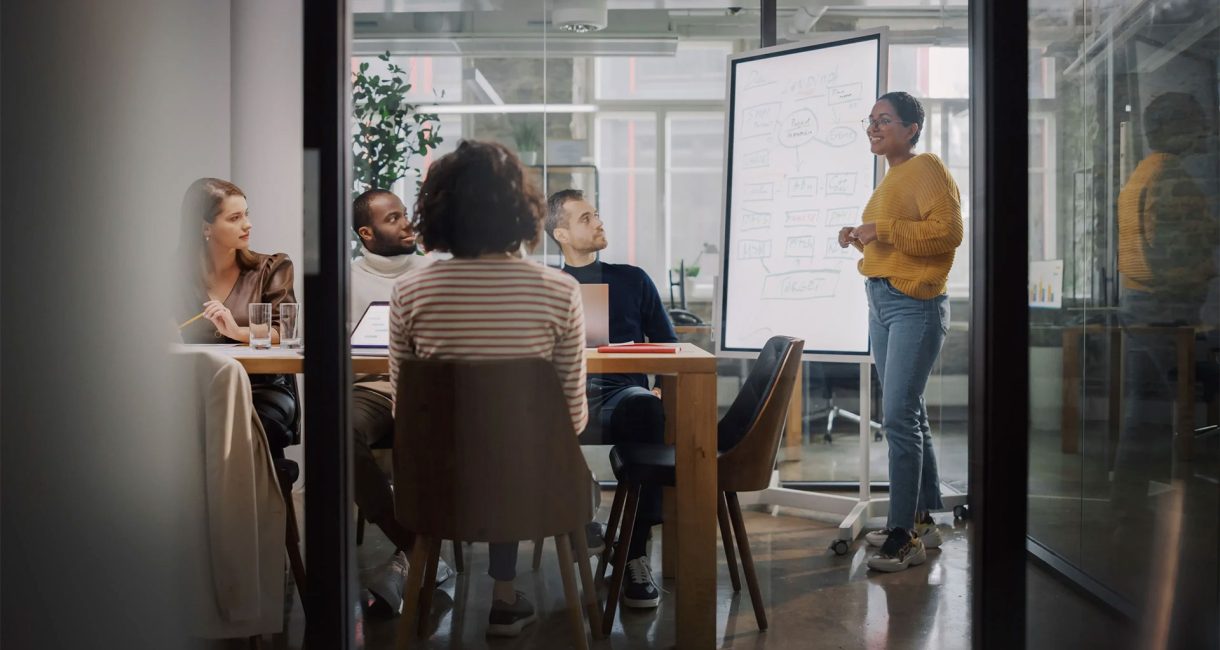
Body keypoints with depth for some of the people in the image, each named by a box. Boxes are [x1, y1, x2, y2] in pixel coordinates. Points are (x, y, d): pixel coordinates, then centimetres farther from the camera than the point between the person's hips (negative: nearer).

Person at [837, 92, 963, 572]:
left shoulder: (927, 169, -7)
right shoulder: (891, 177, 20)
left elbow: (948, 231, -20)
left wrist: (883, 230, -20)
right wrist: (862, 238, 11)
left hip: (915, 304, -10)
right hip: (881, 300, 10)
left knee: (898, 415, -14)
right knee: (908, 413, 13)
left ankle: (905, 535, -9)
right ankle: (925, 520, 22)